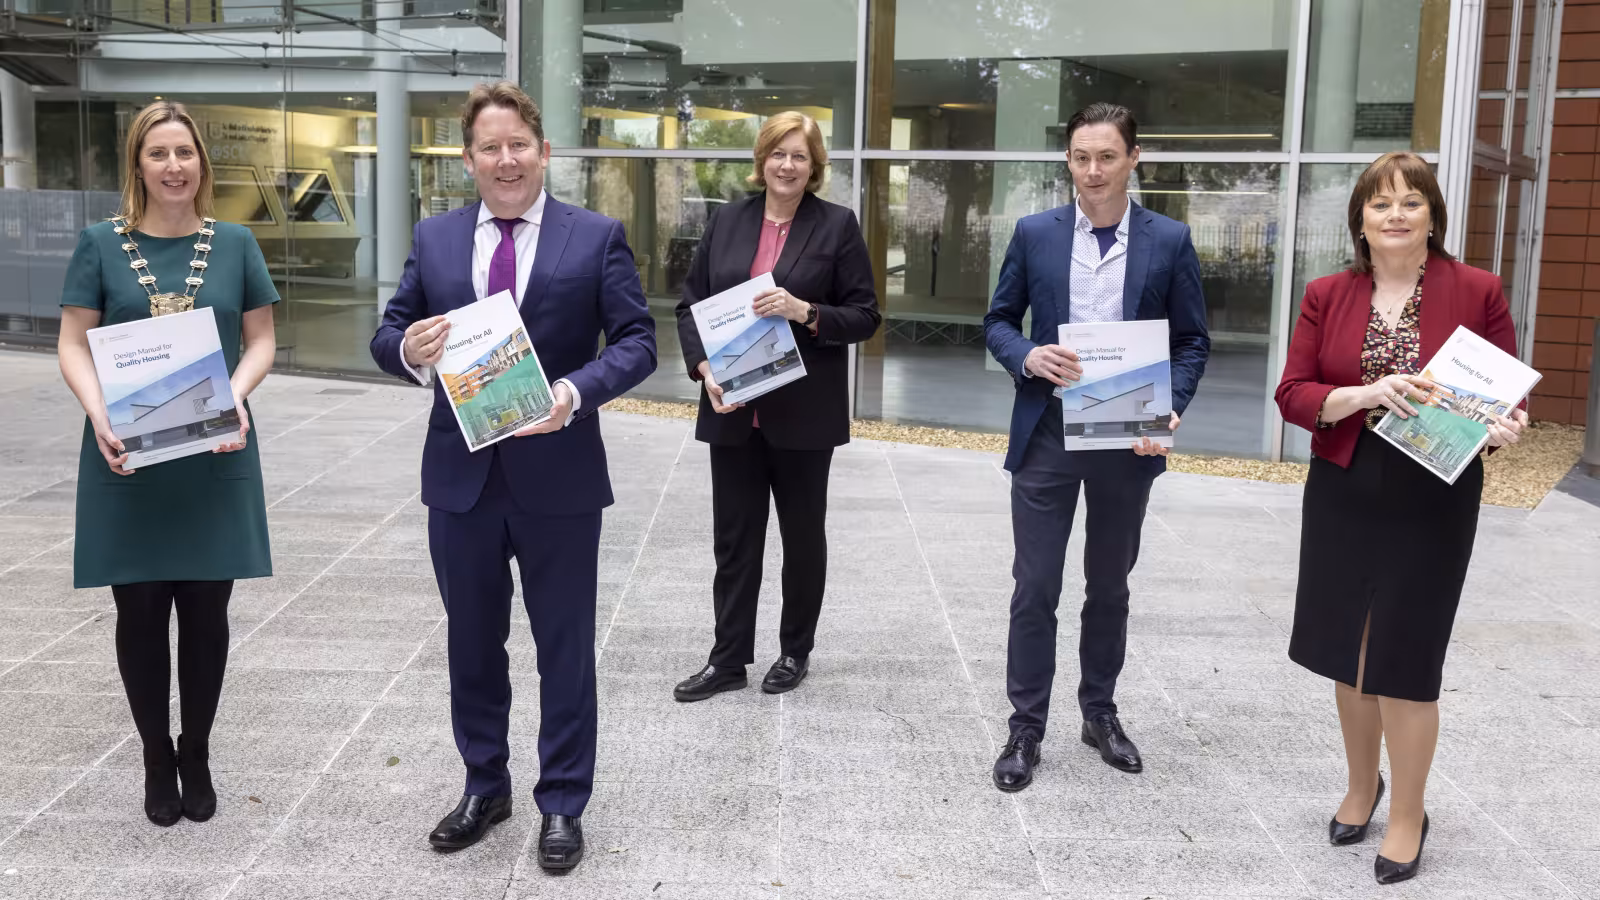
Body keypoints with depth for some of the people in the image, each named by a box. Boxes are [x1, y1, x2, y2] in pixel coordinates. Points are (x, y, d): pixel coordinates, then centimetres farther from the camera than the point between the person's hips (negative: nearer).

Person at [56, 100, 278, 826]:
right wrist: (98, 415, -17)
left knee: (206, 611, 6)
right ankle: (157, 761, 23)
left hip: (214, 457, 1)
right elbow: (74, 344, 0)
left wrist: (237, 396, -14)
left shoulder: (234, 243, 5)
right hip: (128, 456, 0)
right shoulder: (101, 244, 2)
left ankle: (197, 757, 24)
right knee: (140, 611, 6)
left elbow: (261, 339, 6)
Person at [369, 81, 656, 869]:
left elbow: (637, 341, -7)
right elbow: (388, 335, 6)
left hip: (559, 479, -3)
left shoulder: (597, 237, -2)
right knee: (472, 646, 15)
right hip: (460, 478, 3)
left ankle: (562, 804, 23)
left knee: (564, 648, 8)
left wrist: (576, 391, -24)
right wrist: (408, 348, -18)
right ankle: (484, 788, 34)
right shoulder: (434, 239, 7)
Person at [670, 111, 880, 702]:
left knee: (803, 533, 11)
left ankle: (796, 652, 27)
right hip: (733, 409, 3)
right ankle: (728, 658, 19)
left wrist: (804, 312, -20)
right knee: (733, 537, 8)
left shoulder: (837, 226, -2)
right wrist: (704, 368, -8)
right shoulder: (728, 221, 7)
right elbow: (690, 305, 8)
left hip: (803, 413, -3)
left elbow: (864, 316, -3)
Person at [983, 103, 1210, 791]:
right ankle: (1026, 728, 14)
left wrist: (1170, 407, -13)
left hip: (1128, 440, 1)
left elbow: (1192, 339, 4)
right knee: (1035, 588, 2)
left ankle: (1100, 713, 31)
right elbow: (998, 320, 7)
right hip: (1047, 433, 0)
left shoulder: (1169, 241, 0)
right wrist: (1027, 357, -15)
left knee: (1110, 586, 14)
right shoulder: (1035, 234, 1)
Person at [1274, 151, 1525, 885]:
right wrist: (1363, 395, -21)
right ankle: (1361, 785, 37)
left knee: (1404, 658, 1)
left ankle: (1408, 816, 22)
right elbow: (1292, 394, -4)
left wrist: (1502, 428, -23)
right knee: (1347, 650, 13)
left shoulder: (1477, 292, -4)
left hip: (1432, 503, -3)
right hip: (1341, 495, 3)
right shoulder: (1327, 296, 2)